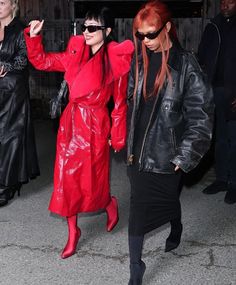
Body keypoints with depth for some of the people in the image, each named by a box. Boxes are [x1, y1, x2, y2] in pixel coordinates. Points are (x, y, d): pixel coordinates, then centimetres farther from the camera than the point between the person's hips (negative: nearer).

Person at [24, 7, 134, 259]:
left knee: (91, 183, 4)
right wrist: (33, 37, -4)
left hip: (94, 127, -5)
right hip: (70, 123, 5)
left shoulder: (116, 61, -9)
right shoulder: (75, 54, 4)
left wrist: (117, 137, -1)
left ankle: (110, 204, 40)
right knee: (66, 180, 8)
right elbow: (42, 61, 12)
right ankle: (73, 232, 26)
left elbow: (120, 103, -4)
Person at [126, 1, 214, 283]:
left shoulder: (185, 65, -10)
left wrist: (185, 156, -11)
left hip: (166, 153, -3)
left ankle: (176, 229, 52)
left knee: (168, 199, 18)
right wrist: (130, 145, 8)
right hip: (139, 151, 3)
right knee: (137, 211, 4)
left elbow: (200, 114, -10)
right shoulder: (140, 61, 3)